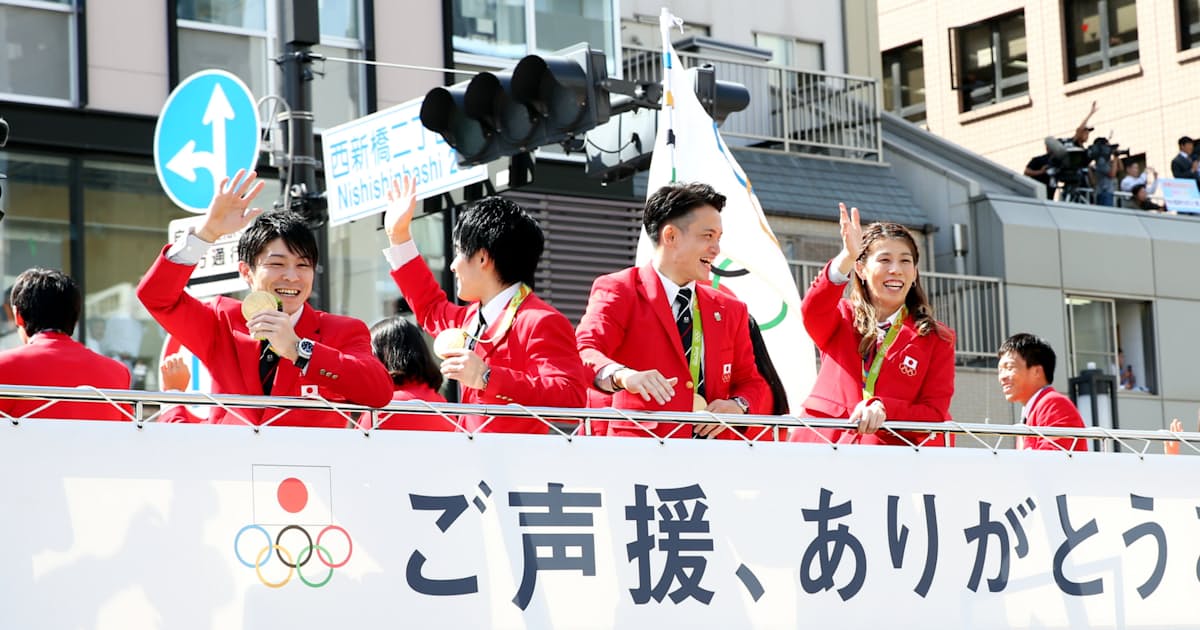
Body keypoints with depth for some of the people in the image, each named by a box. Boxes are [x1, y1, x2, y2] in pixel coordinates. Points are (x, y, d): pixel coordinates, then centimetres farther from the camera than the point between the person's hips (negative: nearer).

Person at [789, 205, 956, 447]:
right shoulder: (841, 319, 16)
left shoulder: (936, 338, 15)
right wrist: (847, 258, -24)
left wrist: (882, 408, -12)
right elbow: (811, 310, -8)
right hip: (823, 441, 1)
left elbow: (935, 415, 7)